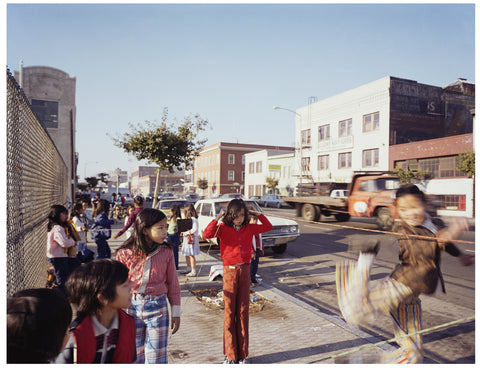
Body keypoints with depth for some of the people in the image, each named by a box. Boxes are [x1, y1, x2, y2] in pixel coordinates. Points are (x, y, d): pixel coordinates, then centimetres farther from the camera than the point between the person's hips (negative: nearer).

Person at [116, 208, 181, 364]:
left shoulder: (166, 252, -6)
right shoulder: (125, 253, -9)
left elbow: (173, 283, 2)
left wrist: (176, 313, 5)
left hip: (157, 307, 0)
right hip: (132, 307, 0)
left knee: (156, 357, 9)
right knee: (134, 356, 17)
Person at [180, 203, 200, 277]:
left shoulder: (194, 219, -14)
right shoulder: (188, 219, 16)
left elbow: (195, 229, -21)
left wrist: (186, 233, -17)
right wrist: (183, 233, 7)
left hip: (192, 239, -10)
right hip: (187, 239, 10)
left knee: (191, 255, -7)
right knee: (187, 255, 16)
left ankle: (194, 272, -2)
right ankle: (188, 269, 29)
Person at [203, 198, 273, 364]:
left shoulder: (249, 228, 3)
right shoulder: (223, 228, -7)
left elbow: (268, 227, 12)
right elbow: (207, 234, -24)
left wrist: (257, 213, 2)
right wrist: (217, 217, -22)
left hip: (245, 270, 3)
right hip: (230, 271, -3)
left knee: (243, 311, 10)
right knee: (229, 312, 5)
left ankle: (242, 354, 23)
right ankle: (230, 355, 19)